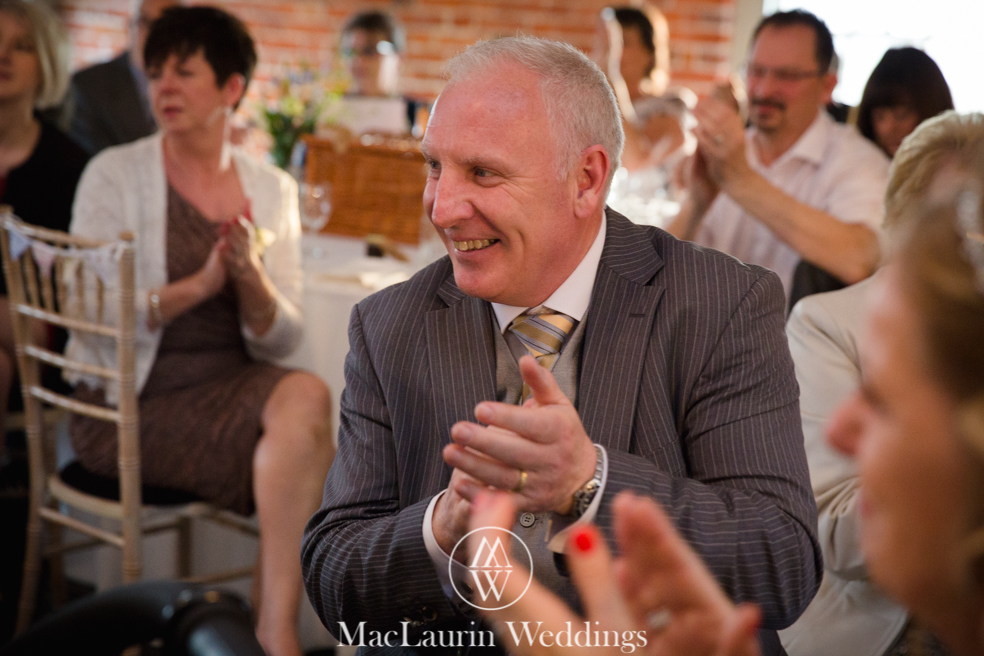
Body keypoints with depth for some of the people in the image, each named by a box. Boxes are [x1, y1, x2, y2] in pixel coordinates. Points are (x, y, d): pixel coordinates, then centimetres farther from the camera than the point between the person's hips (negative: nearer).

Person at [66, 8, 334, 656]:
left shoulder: (273, 189, 9)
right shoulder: (115, 174, -1)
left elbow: (284, 340, 4)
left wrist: (252, 281, -17)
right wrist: (199, 285, -23)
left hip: (233, 384, 4)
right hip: (132, 401, -4)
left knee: (304, 394, -29)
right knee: (307, 404, -27)